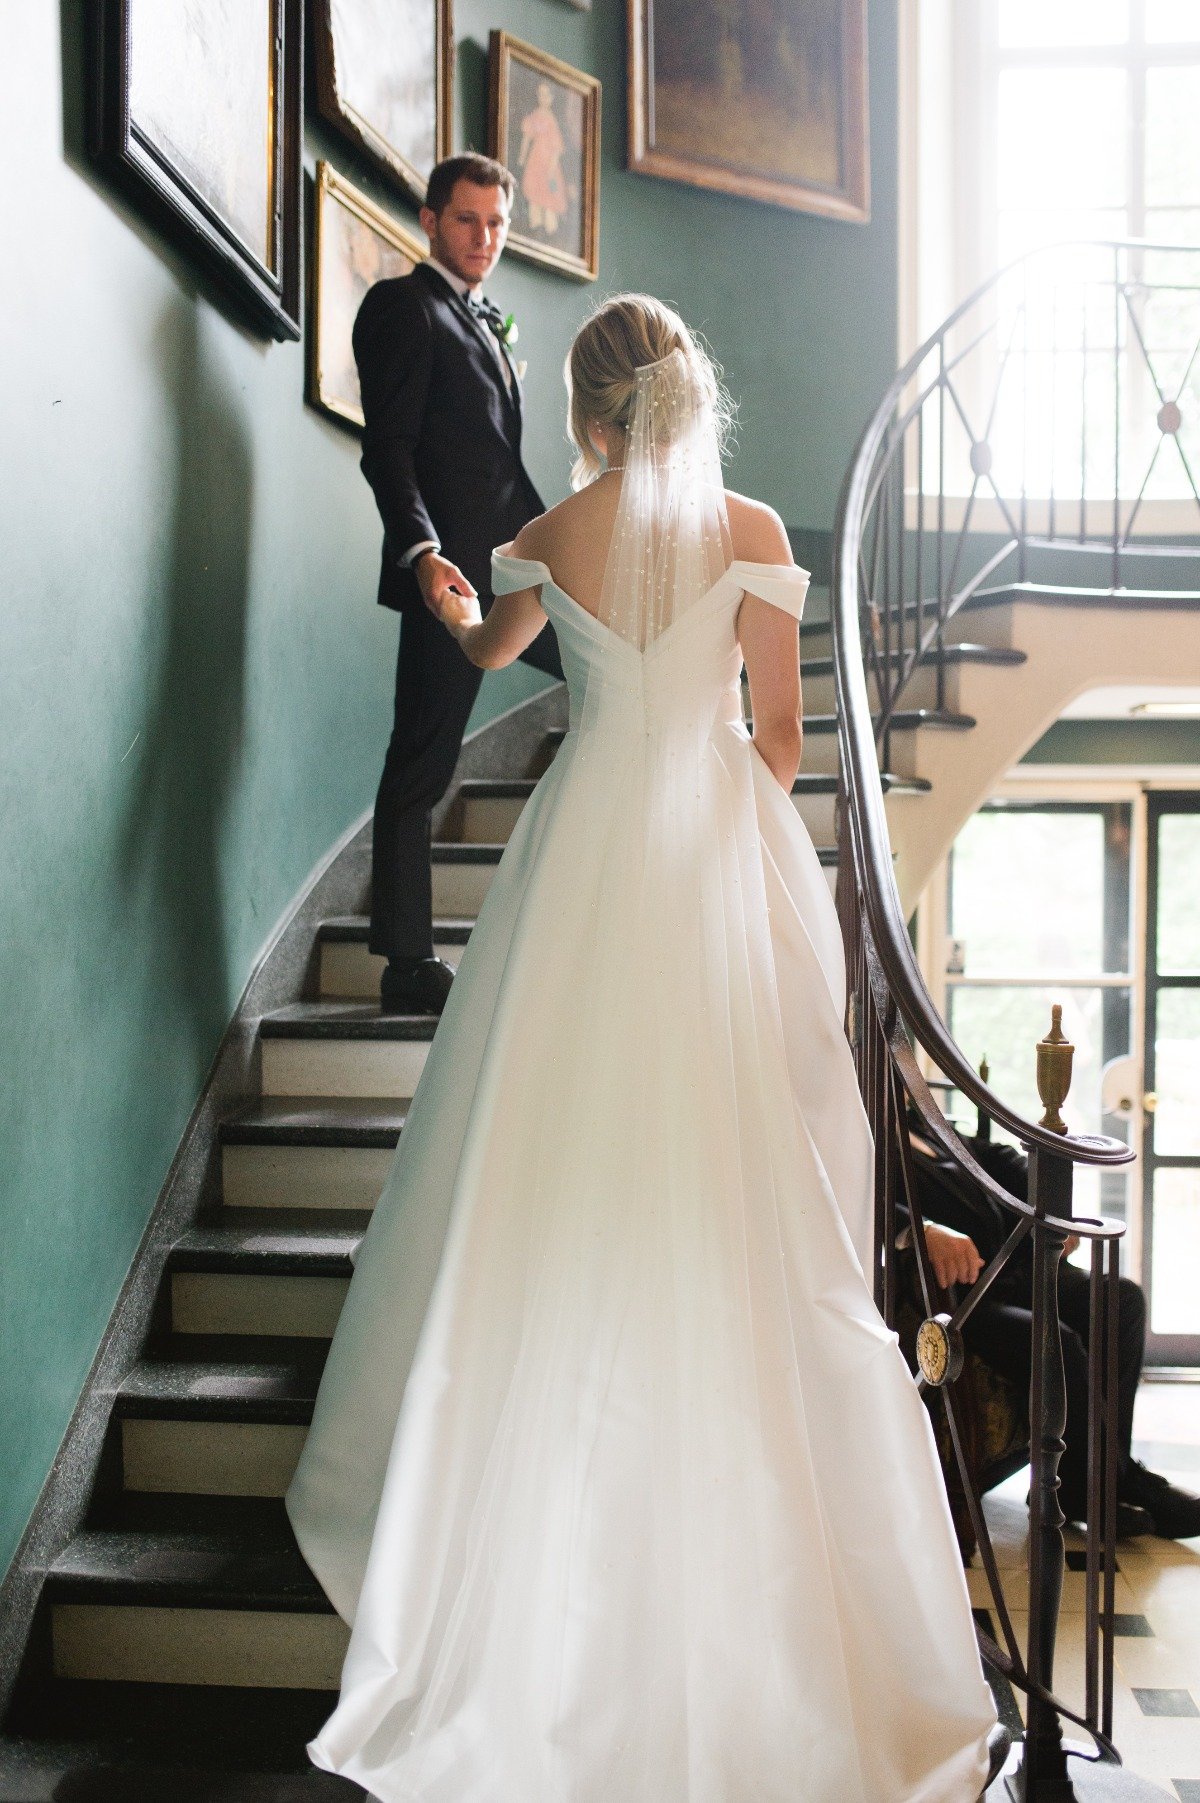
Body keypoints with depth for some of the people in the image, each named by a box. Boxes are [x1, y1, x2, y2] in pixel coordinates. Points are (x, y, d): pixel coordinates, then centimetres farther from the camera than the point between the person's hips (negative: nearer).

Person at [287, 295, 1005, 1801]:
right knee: (735, 1170, 7)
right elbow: (779, 739, -3)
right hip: (726, 852, -1)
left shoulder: (547, 538, 1)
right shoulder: (753, 532, -3)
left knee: (564, 1158, 9)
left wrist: (446, 596, 45)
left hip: (590, 849, 1)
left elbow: (489, 650, 23)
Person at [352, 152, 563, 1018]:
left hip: (518, 569, 9)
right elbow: (387, 448, -15)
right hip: (451, 573, -9)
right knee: (421, 768, -4)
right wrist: (423, 551, -28)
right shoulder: (403, 306, -5)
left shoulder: (485, 322, 22)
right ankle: (408, 967, 3)